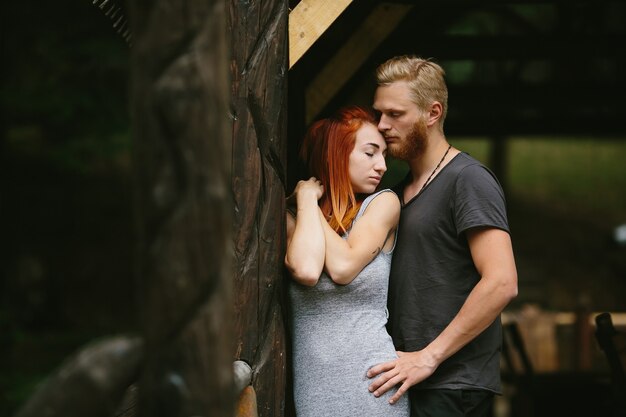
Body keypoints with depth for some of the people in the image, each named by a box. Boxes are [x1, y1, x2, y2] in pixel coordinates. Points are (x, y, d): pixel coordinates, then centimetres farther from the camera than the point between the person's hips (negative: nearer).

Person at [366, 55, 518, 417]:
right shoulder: (402, 188, 19)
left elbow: (502, 283, -19)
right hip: (409, 379, 8)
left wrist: (429, 356, -19)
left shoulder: (468, 180, -8)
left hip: (453, 386, -8)